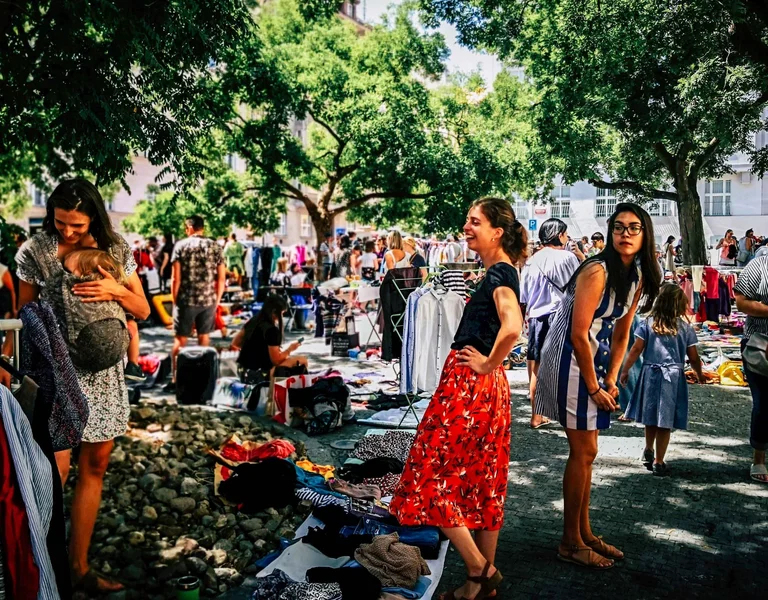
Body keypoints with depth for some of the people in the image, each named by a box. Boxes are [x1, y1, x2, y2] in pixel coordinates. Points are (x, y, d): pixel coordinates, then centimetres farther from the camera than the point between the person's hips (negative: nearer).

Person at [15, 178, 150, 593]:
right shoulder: (35, 251, -4)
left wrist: (117, 291, -14)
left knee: (95, 466, 9)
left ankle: (79, 568, 22)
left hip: (103, 370, 4)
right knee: (55, 472, -9)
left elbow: (143, 310, 5)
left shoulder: (115, 250, 2)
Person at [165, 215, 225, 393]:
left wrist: (175, 301, 6)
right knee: (204, 340, 14)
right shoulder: (215, 246, 5)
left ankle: (175, 381, 6)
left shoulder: (181, 245, -2)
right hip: (208, 300, 3)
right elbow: (221, 278, 3)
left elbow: (176, 278, -5)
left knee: (180, 341, 6)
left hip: (186, 300, -3)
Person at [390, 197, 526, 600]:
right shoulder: (502, 272, 14)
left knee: (435, 475, -1)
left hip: (468, 385, -10)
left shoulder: (500, 273, -15)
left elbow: (512, 328, -32)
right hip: (486, 387, 10)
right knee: (481, 481, 14)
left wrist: (488, 364, -17)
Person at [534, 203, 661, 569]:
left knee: (586, 452, 15)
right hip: (570, 358, -8)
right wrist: (593, 387, -13)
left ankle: (584, 533, 28)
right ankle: (571, 543, 11)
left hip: (595, 358, 8)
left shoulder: (638, 276, 7)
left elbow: (621, 334, 12)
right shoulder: (597, 271, -20)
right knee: (583, 452, -3)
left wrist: (611, 380, 4)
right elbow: (578, 334, -20)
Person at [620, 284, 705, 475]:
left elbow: (636, 349, -5)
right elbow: (694, 358, 3)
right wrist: (699, 375, 21)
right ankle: (658, 462, 6)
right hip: (673, 376, -1)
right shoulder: (685, 328, -2)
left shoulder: (648, 323, -2)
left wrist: (625, 370, 4)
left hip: (650, 374, 1)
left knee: (651, 418, 19)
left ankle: (648, 451, 32)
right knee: (665, 422, 3)